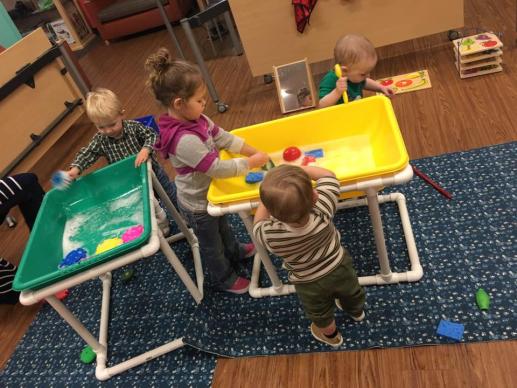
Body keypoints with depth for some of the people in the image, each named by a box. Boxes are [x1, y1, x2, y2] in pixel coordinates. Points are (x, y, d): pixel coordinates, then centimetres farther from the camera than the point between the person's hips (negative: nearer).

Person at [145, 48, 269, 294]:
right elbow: (218, 168, -36)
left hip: (209, 192, 8)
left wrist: (255, 153, -8)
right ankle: (224, 279, 44)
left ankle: (235, 252, 63)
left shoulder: (195, 119, -12)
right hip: (197, 203, -8)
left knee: (222, 226, 34)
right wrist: (251, 163, -25)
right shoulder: (185, 141, -40)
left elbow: (224, 138, -4)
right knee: (211, 244, 19)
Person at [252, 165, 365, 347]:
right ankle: (357, 312, 68)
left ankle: (330, 335, 62)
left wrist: (270, 196, -12)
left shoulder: (270, 235, -40)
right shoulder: (322, 211, -38)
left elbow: (259, 223, -14)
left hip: (310, 284, -2)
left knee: (320, 313, 32)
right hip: (339, 267, 2)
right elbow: (328, 176, -19)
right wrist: (299, 169, -16)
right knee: (351, 293, 36)